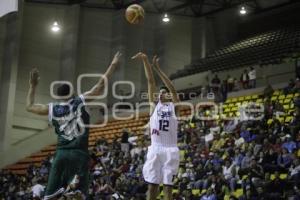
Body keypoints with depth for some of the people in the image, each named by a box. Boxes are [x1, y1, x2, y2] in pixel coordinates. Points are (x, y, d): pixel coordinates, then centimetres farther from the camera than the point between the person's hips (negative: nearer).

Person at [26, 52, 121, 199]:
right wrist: (113, 64, 8)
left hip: (61, 153, 3)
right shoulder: (81, 101, 1)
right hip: (79, 153, -3)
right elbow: (100, 85, 1)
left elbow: (29, 106, 23)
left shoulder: (52, 109, 9)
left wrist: (33, 86, 33)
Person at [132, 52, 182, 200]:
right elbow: (151, 82, 6)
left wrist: (158, 69, -11)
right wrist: (145, 61, 1)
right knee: (152, 185, 3)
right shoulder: (154, 106, 13)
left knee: (167, 186, 1)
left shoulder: (174, 106, 8)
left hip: (170, 150, -2)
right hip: (155, 149, 2)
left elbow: (172, 89, -6)